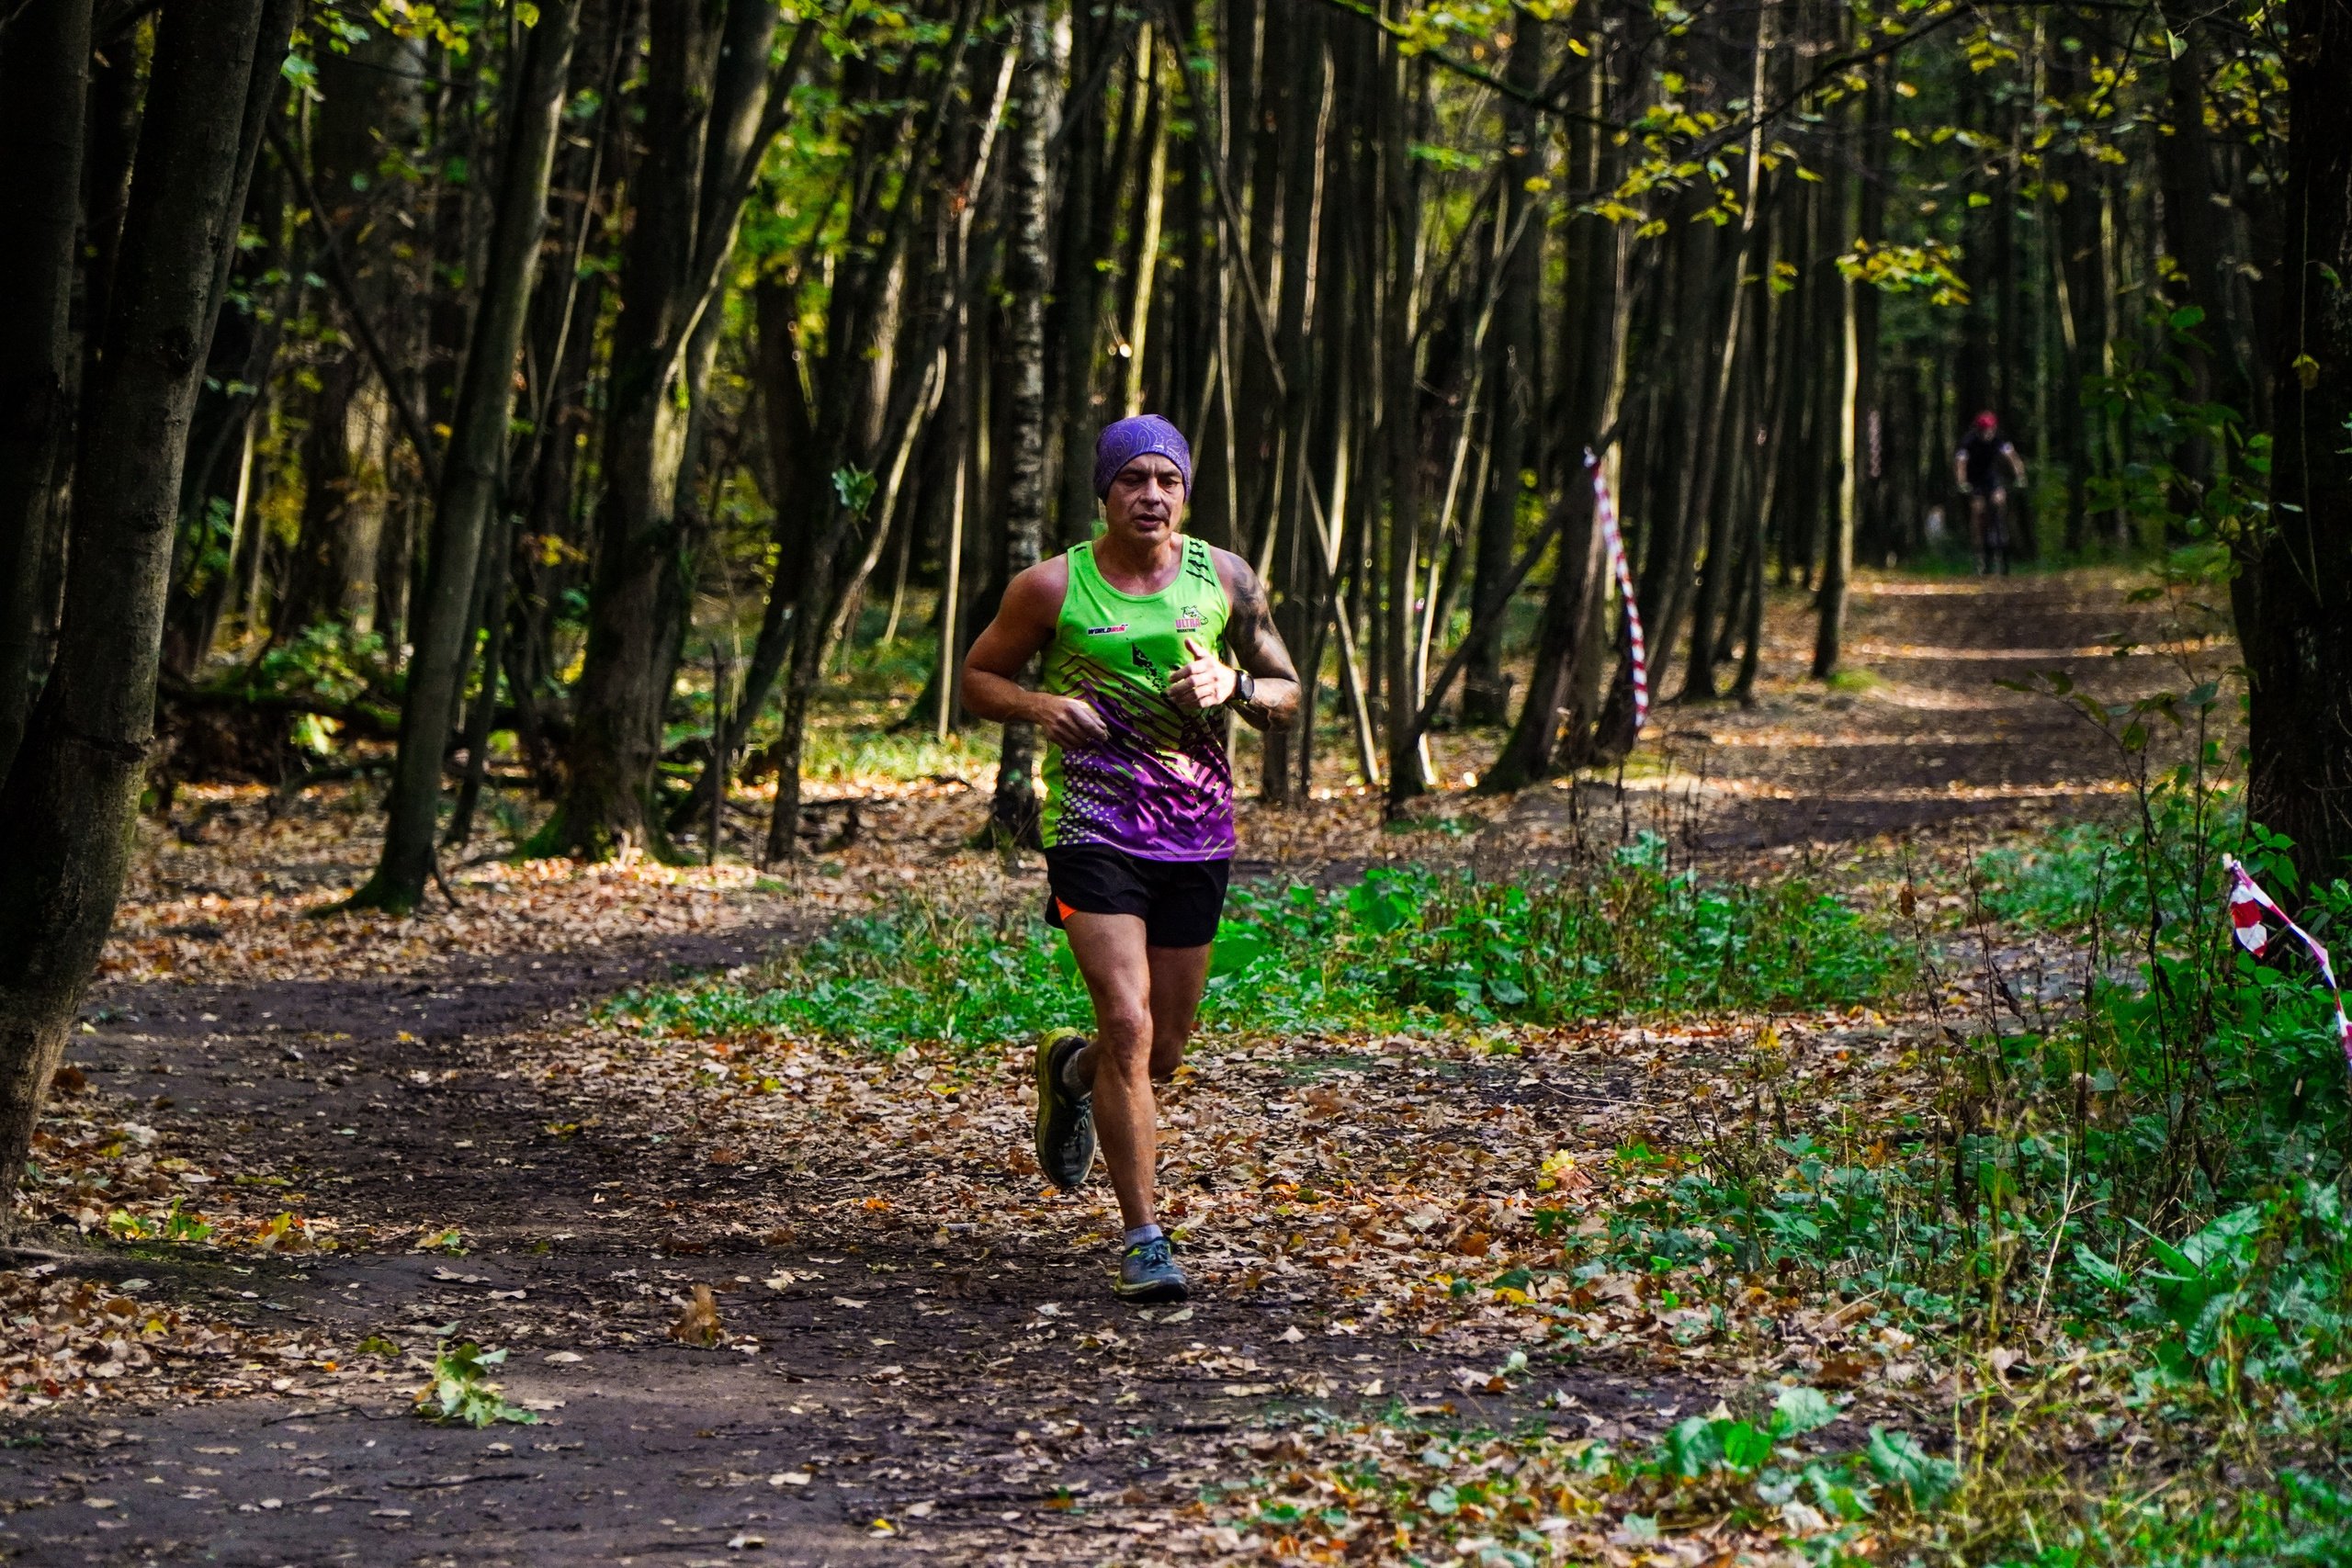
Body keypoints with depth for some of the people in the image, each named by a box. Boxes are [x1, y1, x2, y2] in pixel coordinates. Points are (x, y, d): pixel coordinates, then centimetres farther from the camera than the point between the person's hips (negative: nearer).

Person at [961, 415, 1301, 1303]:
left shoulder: (1225, 579, 4)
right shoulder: (1052, 588, -3)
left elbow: (1288, 698, 11)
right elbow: (979, 678, 8)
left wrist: (1233, 686, -11)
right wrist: (1042, 705, -13)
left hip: (1197, 837, 4)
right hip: (1093, 827, -3)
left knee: (1163, 1053, 12)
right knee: (1128, 1026, -17)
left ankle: (1070, 1072, 48)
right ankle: (1143, 1239, -8)